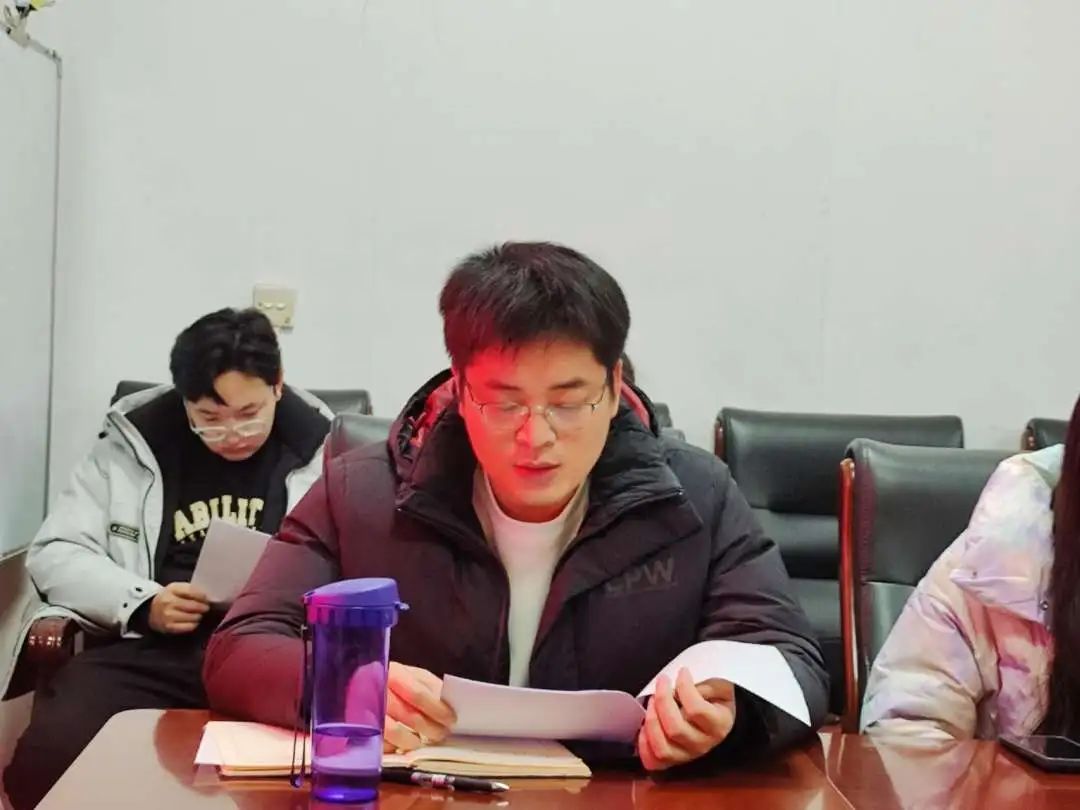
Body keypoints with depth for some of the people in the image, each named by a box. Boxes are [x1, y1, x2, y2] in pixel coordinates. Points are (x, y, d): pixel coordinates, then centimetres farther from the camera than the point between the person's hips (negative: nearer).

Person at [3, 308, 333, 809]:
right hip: (147, 651, 2)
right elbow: (55, 553, 12)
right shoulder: (133, 442, 12)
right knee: (48, 758, -28)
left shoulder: (325, 453, 11)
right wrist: (142, 605, -6)